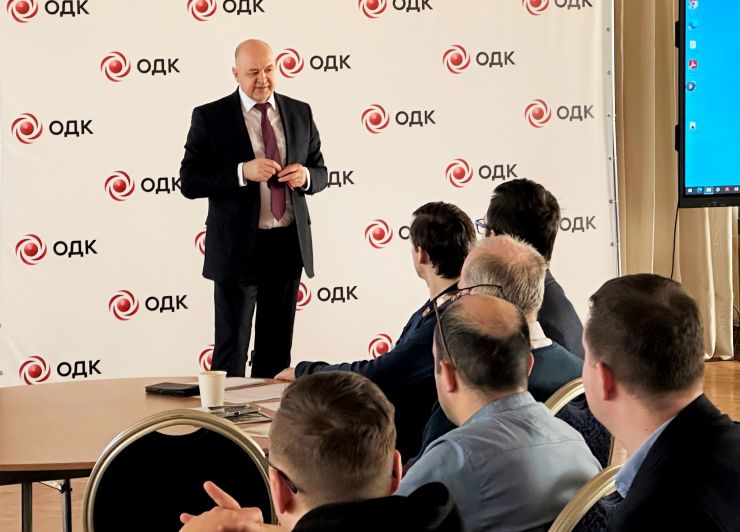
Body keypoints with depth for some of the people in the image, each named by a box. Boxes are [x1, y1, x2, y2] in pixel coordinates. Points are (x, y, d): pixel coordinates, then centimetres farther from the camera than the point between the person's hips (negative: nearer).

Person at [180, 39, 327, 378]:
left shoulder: (300, 113, 7)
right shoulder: (210, 117, -4)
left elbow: (320, 173, 15)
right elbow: (189, 182, -9)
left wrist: (305, 176, -9)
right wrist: (242, 172, -22)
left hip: (289, 246, 4)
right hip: (238, 248, -4)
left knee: (277, 347, 12)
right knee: (231, 349, 1)